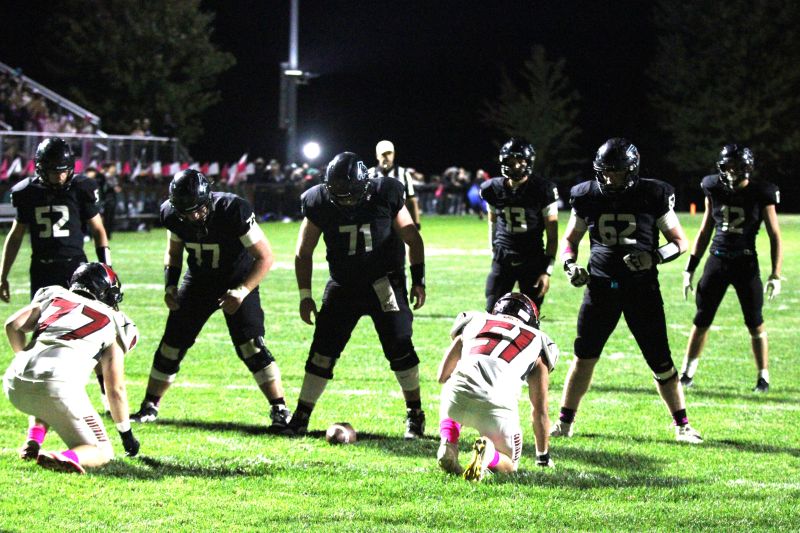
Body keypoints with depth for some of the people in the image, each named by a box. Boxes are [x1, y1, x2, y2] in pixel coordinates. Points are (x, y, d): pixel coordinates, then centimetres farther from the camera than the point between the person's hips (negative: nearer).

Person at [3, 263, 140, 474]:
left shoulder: (54, 296, 25)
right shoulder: (112, 323, 18)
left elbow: (13, 325, 15)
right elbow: (115, 389, 19)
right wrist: (126, 433, 32)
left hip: (14, 385, 5)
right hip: (58, 385, -5)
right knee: (101, 452, 8)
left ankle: (33, 442, 15)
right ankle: (67, 458, -24)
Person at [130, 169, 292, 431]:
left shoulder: (234, 211, -30)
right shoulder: (173, 216, -15)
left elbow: (265, 257, -22)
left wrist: (242, 292, -30)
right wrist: (170, 286, -6)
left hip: (237, 282, -4)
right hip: (199, 281, 4)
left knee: (250, 347, -18)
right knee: (171, 345, 3)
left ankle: (280, 410, -11)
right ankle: (149, 407, 18)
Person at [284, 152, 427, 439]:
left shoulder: (385, 195, -13)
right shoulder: (319, 204, -9)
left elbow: (412, 238, 0)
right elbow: (303, 253, 3)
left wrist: (418, 280, -4)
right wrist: (305, 296, -1)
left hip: (384, 283, -2)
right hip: (343, 285, 2)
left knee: (399, 347, -8)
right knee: (323, 350, -4)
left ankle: (415, 414, 7)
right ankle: (301, 417, 4)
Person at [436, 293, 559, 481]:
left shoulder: (474, 322, 27)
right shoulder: (536, 341, 24)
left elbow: (443, 376, 34)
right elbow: (539, 410, 30)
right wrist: (543, 457, 42)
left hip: (457, 399, 2)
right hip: (497, 406, -2)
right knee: (508, 464, 23)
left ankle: (448, 445, 8)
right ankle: (489, 453, -12)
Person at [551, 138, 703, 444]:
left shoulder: (653, 197, -7)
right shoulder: (587, 197, 0)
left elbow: (680, 241, 0)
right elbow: (570, 239, 15)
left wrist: (654, 257, -19)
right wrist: (570, 265, -6)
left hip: (642, 289, -2)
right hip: (601, 286, 2)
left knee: (660, 359, -1)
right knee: (584, 356, 2)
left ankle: (682, 425, 10)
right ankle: (565, 422, 12)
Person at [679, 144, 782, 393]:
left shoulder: (760, 195, -7)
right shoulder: (714, 191, 2)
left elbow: (775, 237, -2)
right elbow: (704, 232, 12)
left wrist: (775, 274, -9)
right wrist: (690, 269, 11)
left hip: (746, 264, -3)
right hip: (717, 261, 3)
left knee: (755, 323, 2)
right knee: (701, 320, 4)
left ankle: (763, 376, 15)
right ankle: (687, 373, 13)